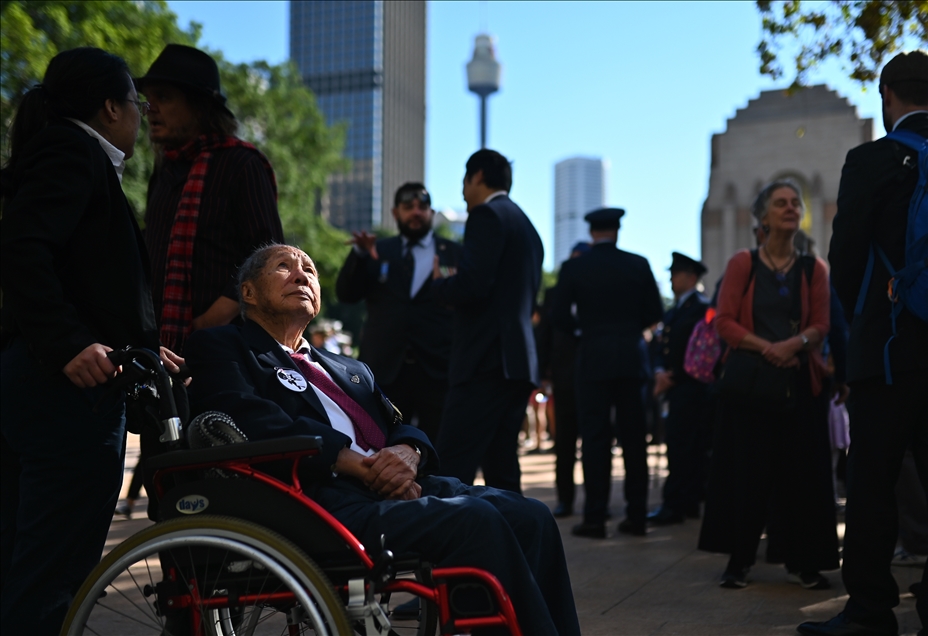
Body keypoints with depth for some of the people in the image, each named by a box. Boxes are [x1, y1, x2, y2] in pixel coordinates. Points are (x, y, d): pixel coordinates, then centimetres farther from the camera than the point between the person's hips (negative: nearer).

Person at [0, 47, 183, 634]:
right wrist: (70, 345, -26)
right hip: (71, 387, -10)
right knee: (54, 572, -5)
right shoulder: (76, 152, -7)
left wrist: (143, 348, 22)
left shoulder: (62, 152, 22)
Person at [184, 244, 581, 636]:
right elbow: (252, 421, -7)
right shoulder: (218, 348, 12)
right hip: (324, 498, -7)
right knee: (474, 520, -28)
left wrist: (408, 451, -5)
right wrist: (354, 463, -14)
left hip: (394, 487, 7)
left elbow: (402, 427, 21)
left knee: (529, 517, -16)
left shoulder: (352, 371, 33)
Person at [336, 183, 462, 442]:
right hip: (386, 370, 1)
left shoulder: (454, 253, 10)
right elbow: (346, 294, 5)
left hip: (438, 369, -1)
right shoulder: (377, 252, 14)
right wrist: (359, 254, -11)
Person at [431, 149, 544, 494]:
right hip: (519, 361, 10)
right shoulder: (527, 226, 23)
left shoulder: (487, 214, -5)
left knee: (452, 470, -12)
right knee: (502, 470, 10)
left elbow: (473, 284, -18)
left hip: (487, 360, -10)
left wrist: (438, 283, 2)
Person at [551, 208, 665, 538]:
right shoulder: (638, 264, 2)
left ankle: (595, 517, -1)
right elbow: (654, 313, 4)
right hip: (631, 359, 2)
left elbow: (560, 317, -4)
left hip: (594, 359, -2)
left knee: (595, 437, 0)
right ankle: (636, 514, 11)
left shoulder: (573, 268, -2)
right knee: (634, 436, 7)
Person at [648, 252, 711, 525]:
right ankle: (690, 503, 14)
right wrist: (660, 372, -3)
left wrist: (673, 375, -13)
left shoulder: (702, 308, -7)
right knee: (692, 448, 10)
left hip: (692, 386, -8)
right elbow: (662, 348, 16)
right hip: (676, 387, 8)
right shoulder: (671, 312, 20)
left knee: (680, 444, -11)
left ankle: (674, 505, -11)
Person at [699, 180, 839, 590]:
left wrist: (794, 344, -17)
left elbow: (821, 325, 3)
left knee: (800, 471, -1)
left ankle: (801, 560, 9)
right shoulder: (742, 264, 4)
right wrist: (766, 347, -16)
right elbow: (725, 322, -2)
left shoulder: (814, 269, 9)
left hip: (800, 383, 2)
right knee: (745, 469, -1)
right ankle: (739, 559, 8)